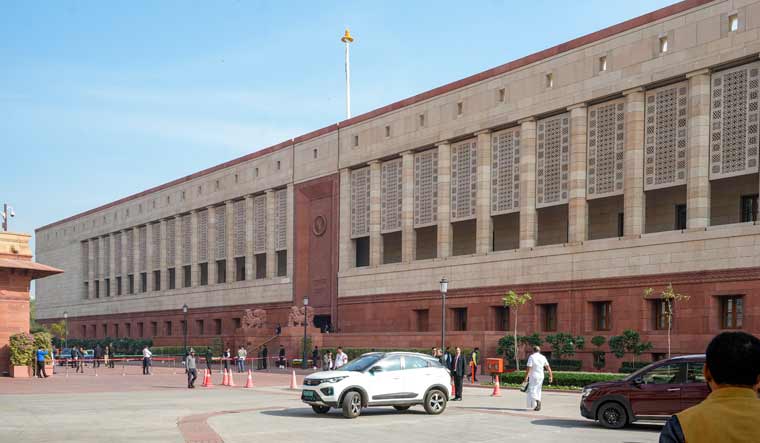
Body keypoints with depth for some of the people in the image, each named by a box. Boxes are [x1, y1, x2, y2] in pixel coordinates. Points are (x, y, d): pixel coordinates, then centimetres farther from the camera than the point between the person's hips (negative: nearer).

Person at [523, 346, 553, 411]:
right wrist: (551, 376, 10)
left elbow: (529, 368, -15)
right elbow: (548, 367, 5)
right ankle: (538, 406, 13)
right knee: (538, 390, 15)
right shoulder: (543, 357, 6)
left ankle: (537, 401, -27)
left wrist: (526, 378, -14)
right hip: (541, 376, 5)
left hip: (533, 376, -5)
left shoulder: (531, 357, -9)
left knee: (532, 390, -2)